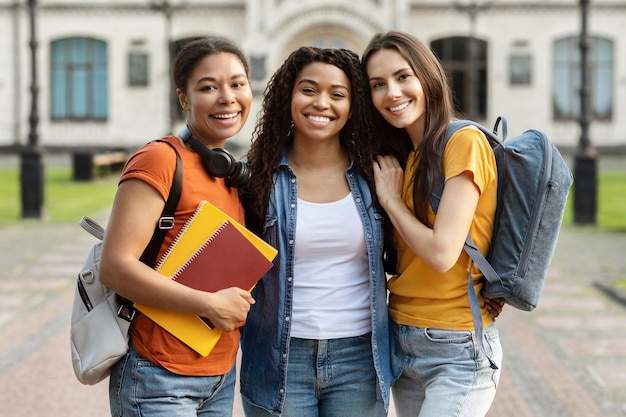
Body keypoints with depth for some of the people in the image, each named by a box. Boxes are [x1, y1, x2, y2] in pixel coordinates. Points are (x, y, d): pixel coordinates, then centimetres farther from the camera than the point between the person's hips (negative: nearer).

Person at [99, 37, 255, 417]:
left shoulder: (231, 172, 11)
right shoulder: (160, 159, -13)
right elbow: (115, 266, -20)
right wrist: (211, 304, -19)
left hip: (221, 377, 8)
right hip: (161, 381, -7)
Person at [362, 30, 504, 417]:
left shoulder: (465, 143, -13)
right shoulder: (401, 156, 11)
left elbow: (442, 253, -20)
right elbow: (402, 255, 9)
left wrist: (390, 197, -9)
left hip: (456, 351, -8)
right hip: (402, 342, 8)